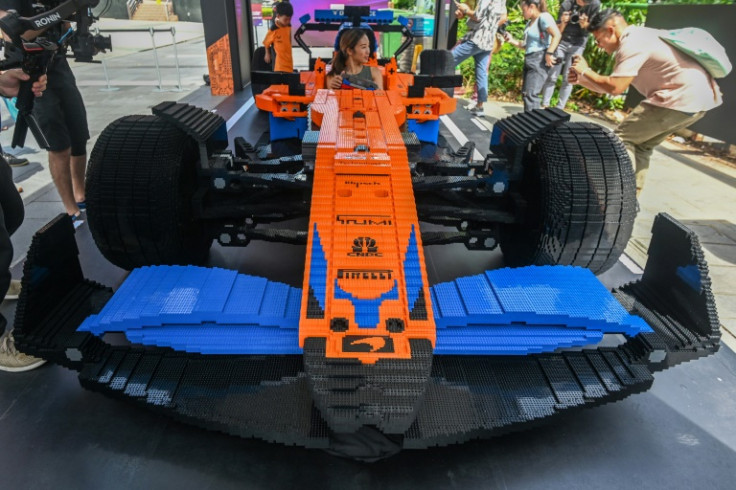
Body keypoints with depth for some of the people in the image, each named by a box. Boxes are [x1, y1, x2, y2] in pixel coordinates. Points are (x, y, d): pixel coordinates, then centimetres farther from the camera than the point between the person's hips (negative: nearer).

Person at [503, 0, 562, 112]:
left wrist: (549, 53, -22)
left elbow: (557, 35, -18)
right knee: (525, 93, 11)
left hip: (539, 61, -10)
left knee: (531, 94, -16)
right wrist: (512, 40, 11)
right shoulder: (530, 22, 17)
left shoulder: (544, 17, -9)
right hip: (529, 60, 10)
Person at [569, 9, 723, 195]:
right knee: (641, 144, 17)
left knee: (622, 138, -5)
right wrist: (582, 80, 9)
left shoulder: (632, 44, -15)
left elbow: (615, 87, -22)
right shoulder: (636, 38, 17)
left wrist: (585, 71, -8)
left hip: (682, 98, -10)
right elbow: (616, 84, 17)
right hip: (697, 96, 10)